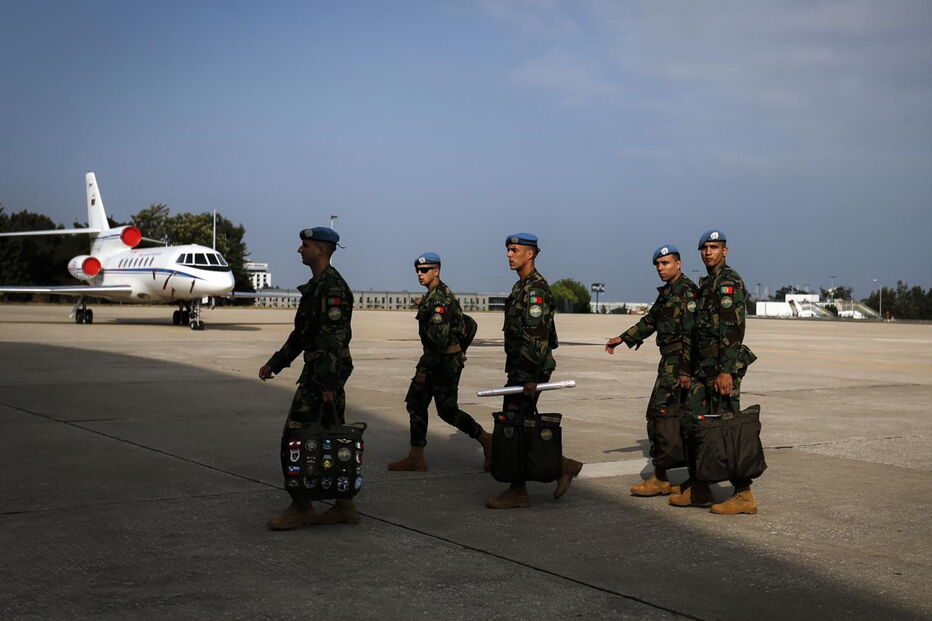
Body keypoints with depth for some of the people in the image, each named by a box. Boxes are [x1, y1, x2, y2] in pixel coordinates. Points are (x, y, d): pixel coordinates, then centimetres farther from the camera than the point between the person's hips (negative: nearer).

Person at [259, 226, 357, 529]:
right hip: (322, 372, 10)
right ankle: (345, 506, 17)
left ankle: (301, 507, 0)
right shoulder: (316, 285, 18)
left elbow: (333, 337, -22)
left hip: (325, 373, -10)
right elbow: (301, 333, 24)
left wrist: (327, 381, -25)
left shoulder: (331, 286, -15)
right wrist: (274, 363, 23)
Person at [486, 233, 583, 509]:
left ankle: (518, 492, 2)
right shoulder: (522, 286, 17)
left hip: (530, 369, -10)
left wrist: (532, 377, -25)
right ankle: (562, 465, 18)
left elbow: (537, 335, -22)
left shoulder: (535, 288, -15)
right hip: (519, 369, 10)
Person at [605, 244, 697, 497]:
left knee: (658, 414, -9)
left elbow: (691, 334, -18)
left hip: (678, 362, -10)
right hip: (670, 360, 10)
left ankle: (660, 478, -4)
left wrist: (686, 370, -21)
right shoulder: (666, 293, 18)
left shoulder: (688, 291, -12)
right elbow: (649, 321, 29)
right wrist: (623, 339, 23)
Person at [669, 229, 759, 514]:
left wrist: (726, 371, -25)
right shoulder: (708, 283, 19)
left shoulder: (728, 281, -11)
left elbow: (732, 330, -19)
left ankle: (744, 496, -2)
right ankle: (698, 489, 19)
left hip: (723, 367, -10)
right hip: (705, 367, 10)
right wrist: (695, 369, 23)